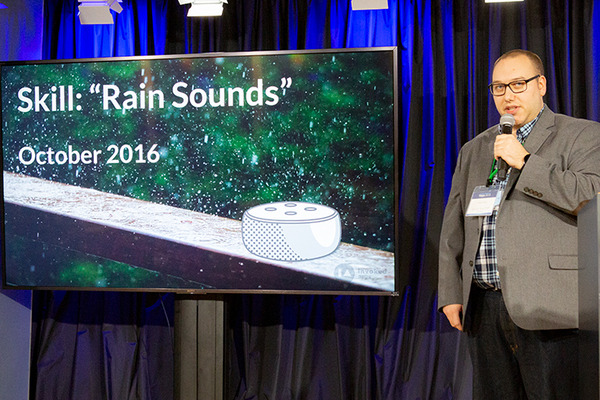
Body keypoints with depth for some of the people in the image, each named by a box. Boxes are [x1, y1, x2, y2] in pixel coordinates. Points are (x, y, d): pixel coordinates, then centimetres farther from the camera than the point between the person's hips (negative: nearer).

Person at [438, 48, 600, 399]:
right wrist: (451, 292, 9)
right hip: (484, 308, 5)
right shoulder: (474, 150, 18)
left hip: (547, 308, -4)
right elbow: (454, 225, 16)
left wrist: (526, 162, -13)